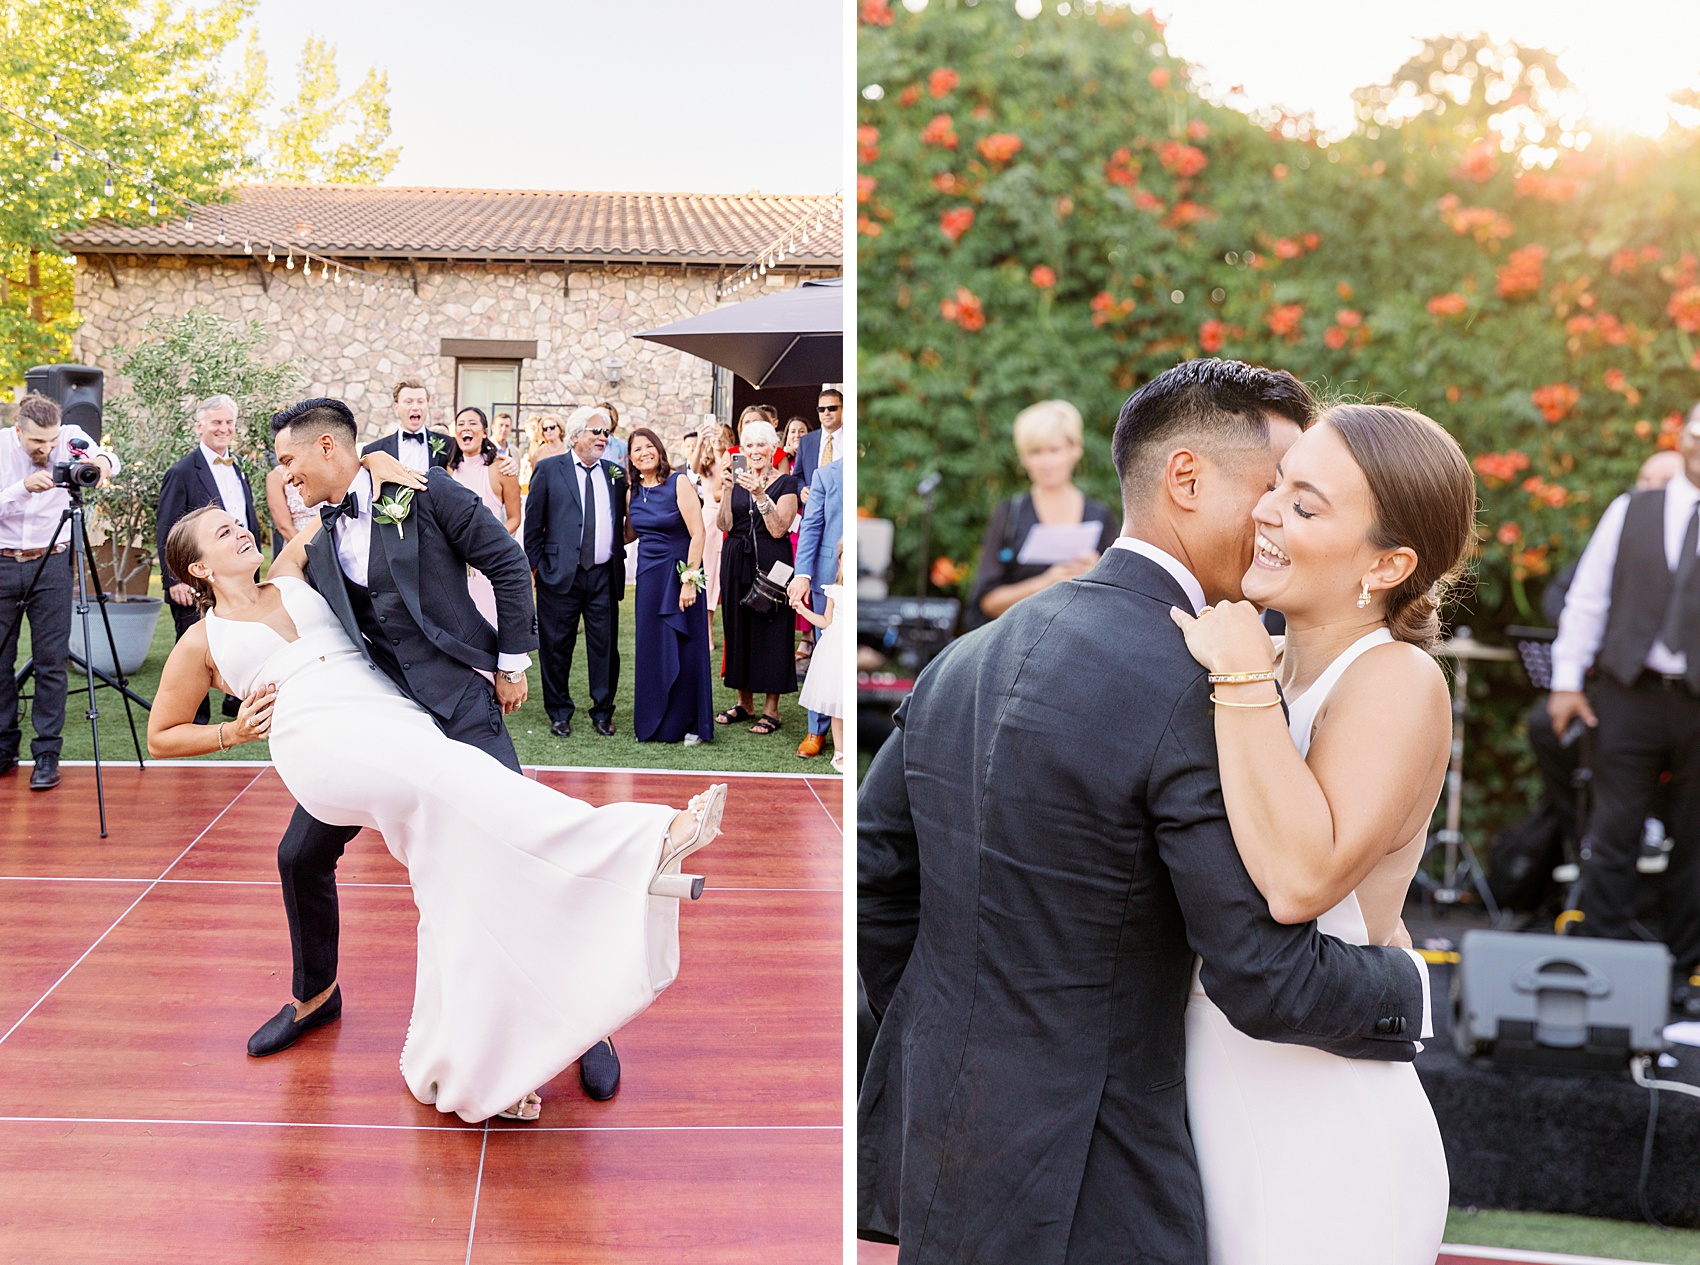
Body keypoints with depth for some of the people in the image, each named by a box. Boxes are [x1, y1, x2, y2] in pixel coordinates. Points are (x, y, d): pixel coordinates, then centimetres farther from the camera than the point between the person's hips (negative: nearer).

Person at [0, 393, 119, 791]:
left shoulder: (70, 437, -5)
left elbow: (112, 462, -17)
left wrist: (101, 460, -39)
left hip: (51, 563, -1)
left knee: (51, 661, -3)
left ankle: (47, 754, 3)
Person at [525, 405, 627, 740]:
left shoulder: (615, 474, 11)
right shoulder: (549, 470, 2)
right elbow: (533, 523, 3)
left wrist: (618, 557, 8)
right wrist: (534, 564, -1)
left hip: (604, 575, 3)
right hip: (560, 574, -2)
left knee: (605, 646, 5)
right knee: (557, 647, 4)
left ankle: (603, 712, 17)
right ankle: (559, 713, 17)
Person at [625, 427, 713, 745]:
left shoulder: (678, 482, -11)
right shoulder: (634, 490, 7)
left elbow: (698, 534, -16)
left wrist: (689, 581, -19)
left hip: (678, 573, -6)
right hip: (648, 576, 6)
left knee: (685, 650, 1)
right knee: (651, 651, 10)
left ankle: (692, 724, 12)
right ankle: (654, 723, 22)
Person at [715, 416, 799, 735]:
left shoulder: (785, 483, -3)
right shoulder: (736, 479, 10)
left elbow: (778, 529, -13)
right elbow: (725, 525, 1)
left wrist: (760, 496, -22)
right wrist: (727, 491, -11)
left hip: (770, 562, -5)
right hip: (736, 563, 5)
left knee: (770, 630, -3)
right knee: (737, 628, 9)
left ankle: (771, 709, 4)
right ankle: (744, 703, 20)